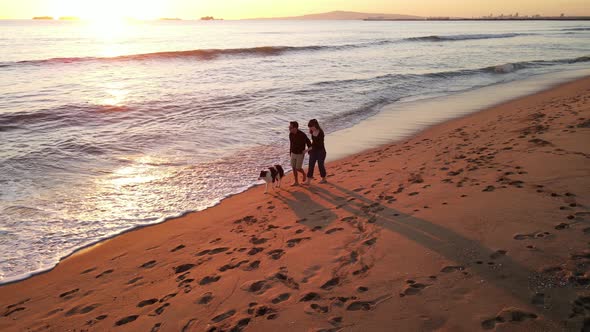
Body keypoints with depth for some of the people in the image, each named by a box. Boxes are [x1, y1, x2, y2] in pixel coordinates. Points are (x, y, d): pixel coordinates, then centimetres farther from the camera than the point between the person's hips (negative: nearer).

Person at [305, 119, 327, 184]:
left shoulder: (320, 133, -22)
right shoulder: (312, 132, -1)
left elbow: (319, 144, -24)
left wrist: (309, 149, -27)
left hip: (320, 151, -6)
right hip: (313, 150, 6)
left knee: (320, 165, 8)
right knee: (311, 165, 2)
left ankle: (324, 179, 29)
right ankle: (308, 181, 4)